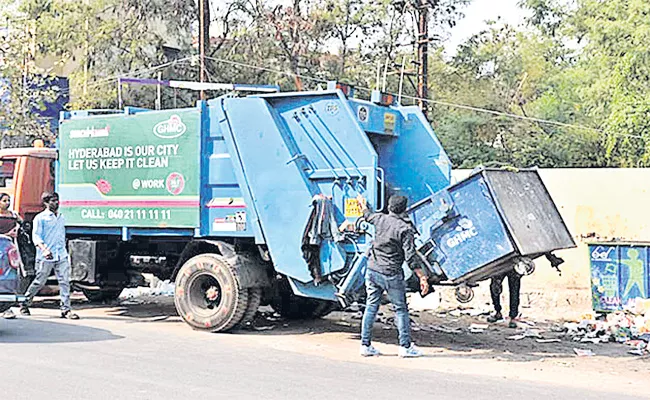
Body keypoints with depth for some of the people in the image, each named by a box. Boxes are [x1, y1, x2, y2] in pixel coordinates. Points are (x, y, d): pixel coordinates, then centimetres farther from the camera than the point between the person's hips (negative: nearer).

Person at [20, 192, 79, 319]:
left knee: (64, 282, -5)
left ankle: (66, 309, -4)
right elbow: (36, 236, -10)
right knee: (39, 282, 3)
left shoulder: (61, 218, 17)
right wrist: (44, 249, -25)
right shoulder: (40, 218, -1)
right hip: (45, 257, -5)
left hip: (62, 256, 5)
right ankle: (24, 304, 23)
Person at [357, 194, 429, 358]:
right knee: (401, 310, 6)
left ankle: (365, 345, 15)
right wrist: (422, 277, -15)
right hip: (391, 275, -5)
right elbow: (410, 257, -17)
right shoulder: (405, 229, -11)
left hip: (372, 271, 5)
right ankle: (405, 346, 8)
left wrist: (362, 204, 50)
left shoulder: (380, 219, 3)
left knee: (371, 307, 11)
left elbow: (367, 215, 28)